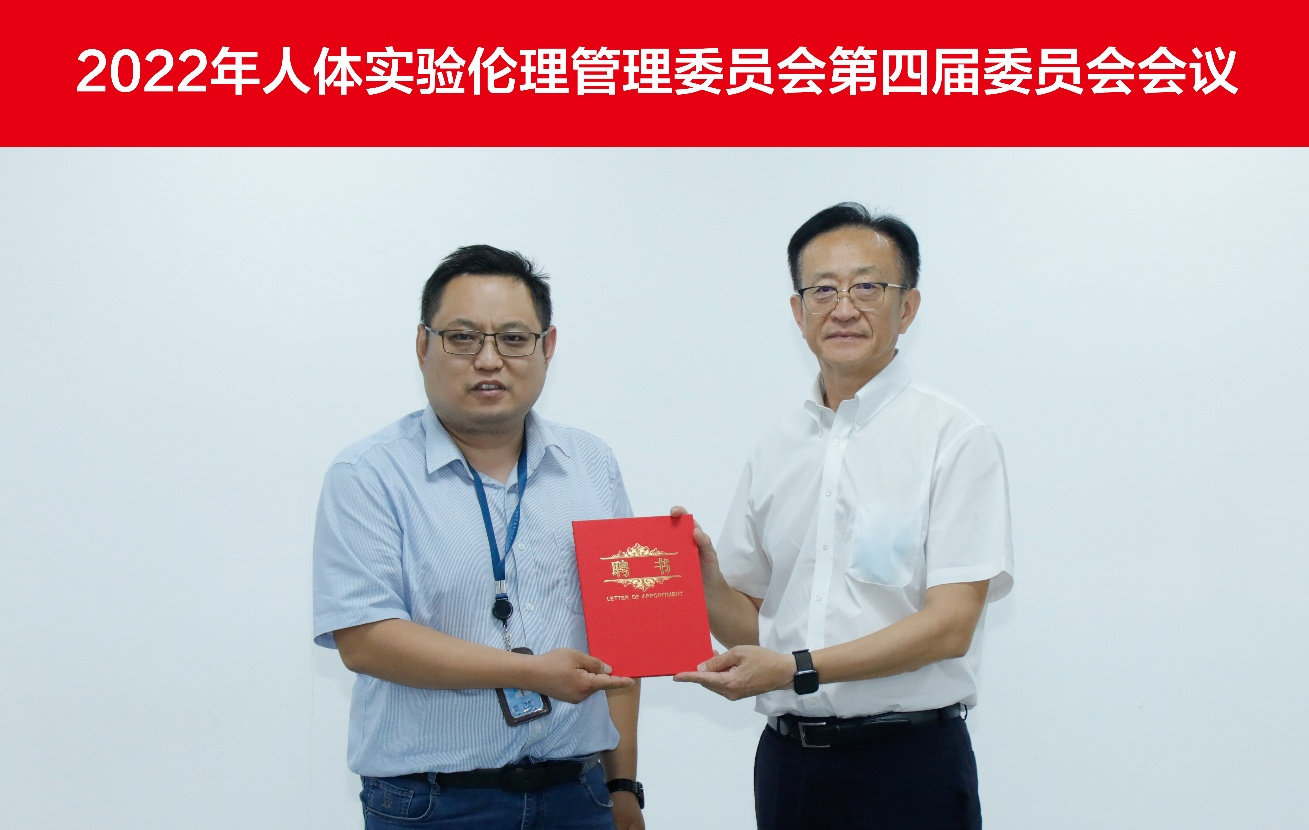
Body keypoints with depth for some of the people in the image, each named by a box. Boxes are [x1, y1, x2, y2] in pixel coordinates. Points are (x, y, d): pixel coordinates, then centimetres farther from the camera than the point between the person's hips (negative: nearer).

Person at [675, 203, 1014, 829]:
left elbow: (950, 624, -13)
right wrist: (707, 582, -7)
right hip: (788, 757, 5)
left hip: (908, 760, -4)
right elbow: (753, 621, 14)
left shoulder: (954, 440, -6)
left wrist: (796, 669, -20)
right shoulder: (773, 453, 10)